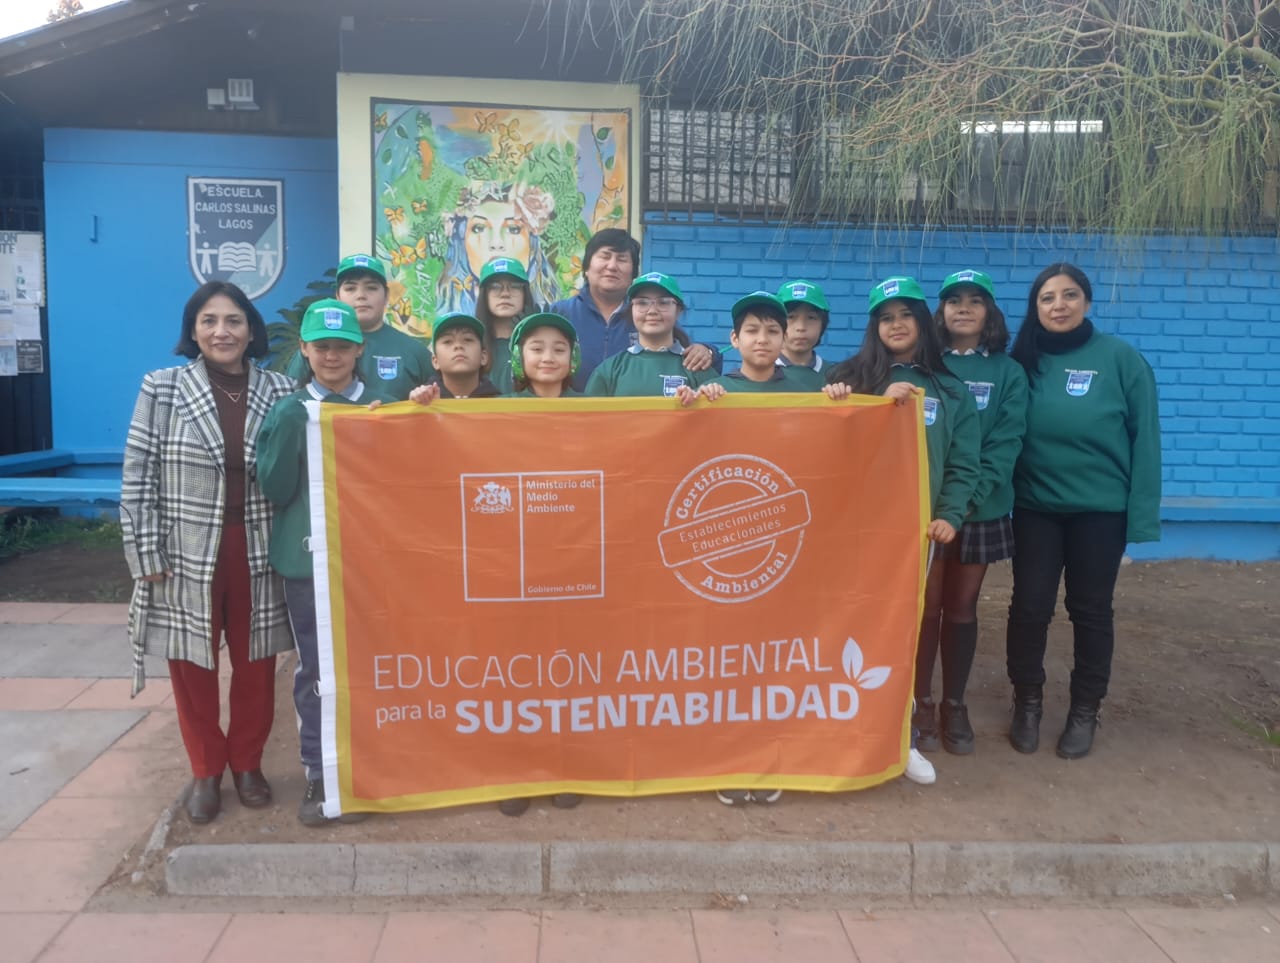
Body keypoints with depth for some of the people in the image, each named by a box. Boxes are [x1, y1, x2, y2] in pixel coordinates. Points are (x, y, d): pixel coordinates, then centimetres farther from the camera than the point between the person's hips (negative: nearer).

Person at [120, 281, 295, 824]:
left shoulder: (279, 392, 0)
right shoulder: (162, 390, -4)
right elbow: (137, 478, -3)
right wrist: (146, 556, -7)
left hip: (257, 557, 1)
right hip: (187, 558, -1)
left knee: (255, 667, 12)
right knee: (192, 669, 11)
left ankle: (247, 763, 33)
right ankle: (205, 771, 31)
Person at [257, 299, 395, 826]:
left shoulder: (384, 406, 4)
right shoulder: (286, 411, 4)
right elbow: (275, 491, -2)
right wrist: (287, 430, -14)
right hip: (307, 557, 0)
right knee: (314, 669, 8)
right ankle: (318, 773, 21)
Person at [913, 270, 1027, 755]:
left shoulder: (1008, 373, 6)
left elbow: (1006, 443, -3)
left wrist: (971, 494, -17)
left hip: (981, 508, 1)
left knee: (962, 606, 9)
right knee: (926, 604, 3)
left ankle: (954, 705, 20)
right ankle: (922, 703, 14)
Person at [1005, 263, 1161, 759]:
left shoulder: (1122, 358, -6)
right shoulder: (1023, 361, 1)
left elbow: (1145, 439, -5)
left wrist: (1142, 514, -9)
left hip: (1101, 509, -2)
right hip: (1035, 507, 2)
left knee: (1091, 611, 10)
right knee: (1029, 606, 5)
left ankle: (1085, 711, 26)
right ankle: (1027, 703, 24)